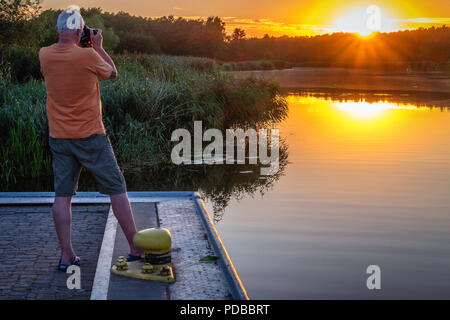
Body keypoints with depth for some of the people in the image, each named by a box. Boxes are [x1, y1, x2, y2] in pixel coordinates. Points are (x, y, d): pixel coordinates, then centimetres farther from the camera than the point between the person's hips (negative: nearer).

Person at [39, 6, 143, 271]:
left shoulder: (45, 55, -2)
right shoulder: (88, 56, -14)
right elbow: (112, 73, 4)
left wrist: (69, 42, 23)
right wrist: (98, 47, 14)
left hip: (59, 137, 4)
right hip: (91, 136, -4)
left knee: (62, 195, 6)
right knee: (117, 189, 5)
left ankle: (67, 256, 7)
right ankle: (136, 248, 8)